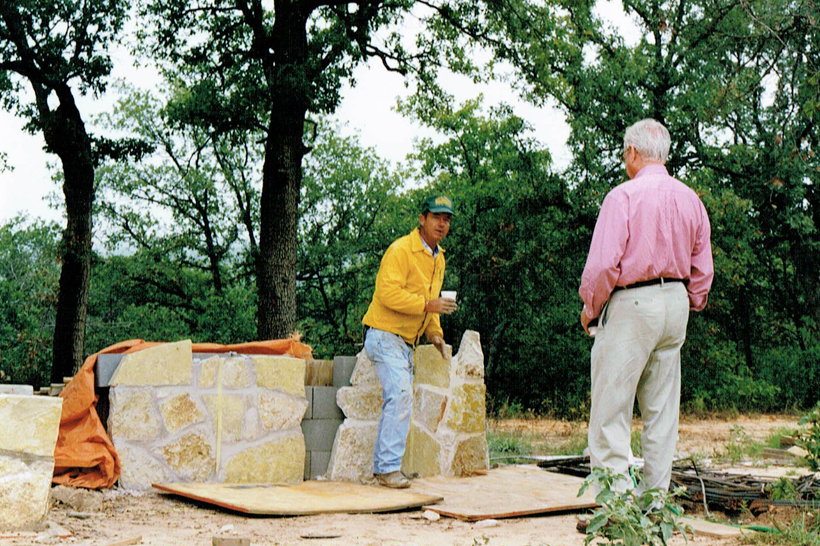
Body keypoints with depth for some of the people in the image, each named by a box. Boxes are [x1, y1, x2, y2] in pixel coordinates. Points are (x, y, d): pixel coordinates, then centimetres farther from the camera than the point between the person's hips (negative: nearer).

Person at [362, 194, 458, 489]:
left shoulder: (438, 258, 16)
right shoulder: (401, 250, -14)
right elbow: (388, 293, -24)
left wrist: (435, 332, 12)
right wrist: (427, 305, -26)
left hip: (407, 342, 9)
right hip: (385, 335, -9)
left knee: (398, 401, 11)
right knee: (400, 396, -19)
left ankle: (382, 466, 19)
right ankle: (389, 467, -16)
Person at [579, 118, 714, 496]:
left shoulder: (623, 196, -11)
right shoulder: (690, 199, 10)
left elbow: (603, 264, -15)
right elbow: (703, 269, 13)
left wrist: (590, 308, -1)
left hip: (631, 306, -7)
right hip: (675, 304, 7)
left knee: (611, 408, -3)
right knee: (662, 407, 12)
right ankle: (656, 495, 17)